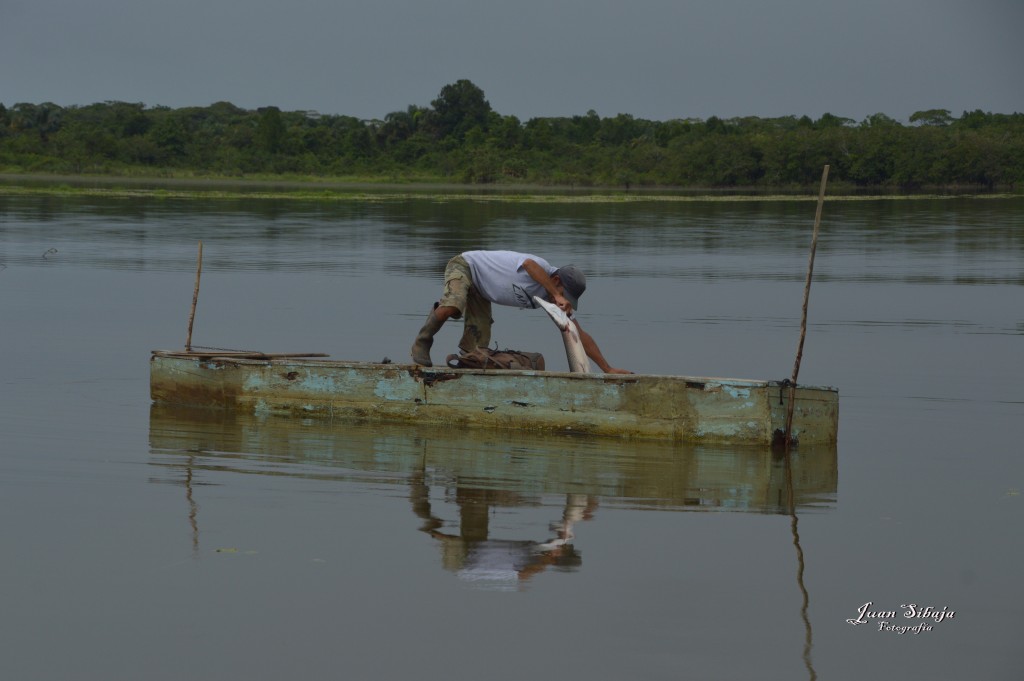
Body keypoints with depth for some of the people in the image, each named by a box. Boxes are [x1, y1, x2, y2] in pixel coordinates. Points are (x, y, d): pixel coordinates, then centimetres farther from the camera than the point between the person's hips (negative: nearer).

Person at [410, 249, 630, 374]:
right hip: (465, 265, -8)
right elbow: (528, 264, -60)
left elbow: (579, 336, -6)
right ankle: (422, 343, -12)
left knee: (478, 345, -9)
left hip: (480, 292, 8)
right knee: (452, 306, -36)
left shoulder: (557, 303, -9)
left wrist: (607, 368, -12)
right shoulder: (540, 267, -33)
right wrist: (557, 295, -59)